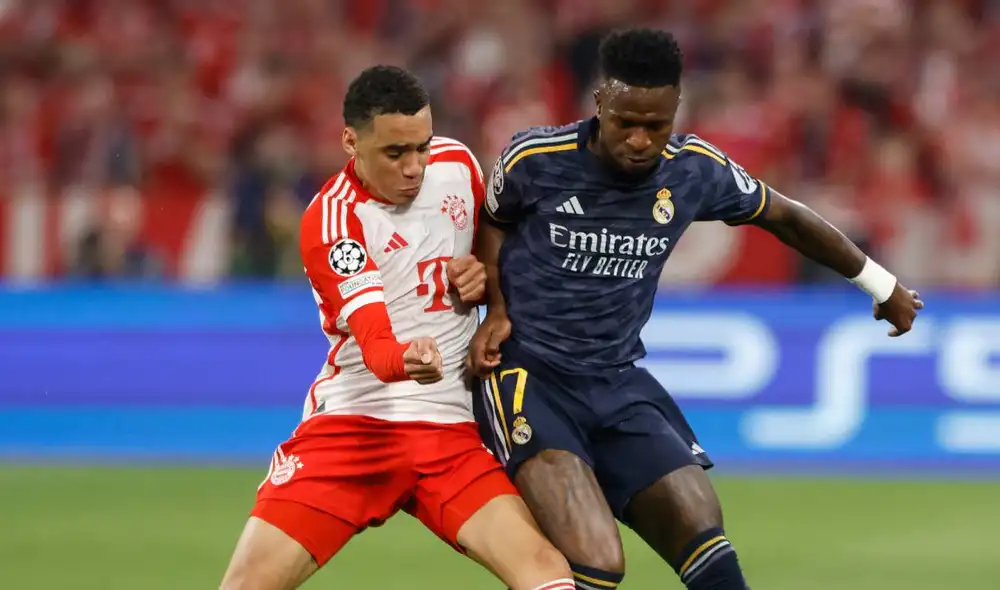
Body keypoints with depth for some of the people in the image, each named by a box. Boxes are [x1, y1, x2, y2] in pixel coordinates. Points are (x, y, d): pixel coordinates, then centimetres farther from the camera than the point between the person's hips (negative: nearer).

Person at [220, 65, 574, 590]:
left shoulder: (457, 164, 3)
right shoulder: (330, 220, -12)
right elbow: (373, 341, -25)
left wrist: (482, 277, -1)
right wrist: (406, 360, -49)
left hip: (449, 430, 4)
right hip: (350, 423, -3)